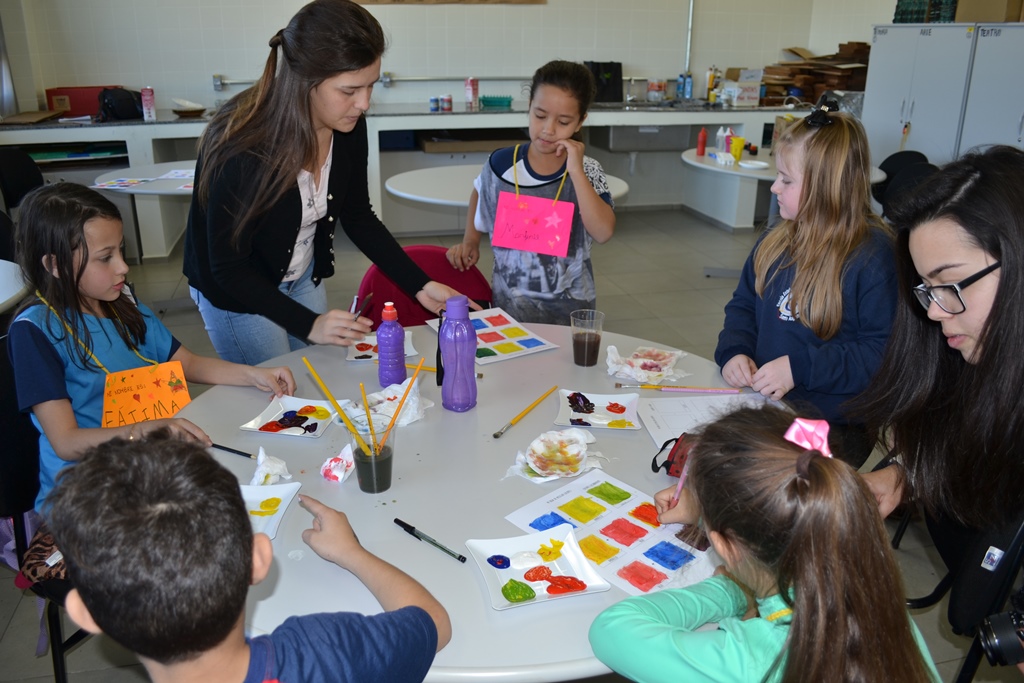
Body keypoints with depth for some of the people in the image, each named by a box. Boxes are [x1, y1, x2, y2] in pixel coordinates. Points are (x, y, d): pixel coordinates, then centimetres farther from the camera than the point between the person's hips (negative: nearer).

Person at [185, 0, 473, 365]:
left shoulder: (348, 127, -17)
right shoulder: (241, 148, -33)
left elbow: (358, 218, -3)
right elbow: (229, 268, -25)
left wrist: (420, 285, -10)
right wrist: (308, 324, -34)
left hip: (303, 277, 5)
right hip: (235, 291, -5)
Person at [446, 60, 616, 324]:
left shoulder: (588, 172, -10)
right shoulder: (501, 163, -6)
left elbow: (603, 233, -24)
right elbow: (480, 191, 17)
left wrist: (576, 171, -25)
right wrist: (470, 240, 9)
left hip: (569, 305, -1)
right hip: (510, 301, 1)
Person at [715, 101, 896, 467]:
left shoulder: (875, 255, -11)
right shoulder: (777, 242, 11)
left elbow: (882, 352, -16)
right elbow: (742, 306, 20)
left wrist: (799, 368, -20)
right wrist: (734, 351, 0)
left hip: (833, 424, -6)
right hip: (761, 400, 6)